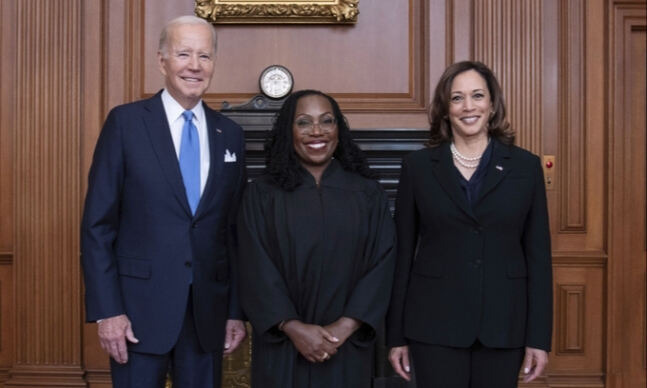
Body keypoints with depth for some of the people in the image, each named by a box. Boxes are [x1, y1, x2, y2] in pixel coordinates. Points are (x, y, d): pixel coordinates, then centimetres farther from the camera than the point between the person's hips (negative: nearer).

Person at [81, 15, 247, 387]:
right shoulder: (125, 122, -4)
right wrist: (107, 310, -11)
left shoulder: (231, 134, 7)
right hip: (140, 307, -3)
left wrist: (237, 311, 7)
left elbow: (235, 231, 9)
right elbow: (97, 224, -6)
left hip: (208, 311, 4)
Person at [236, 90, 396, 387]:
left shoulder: (368, 194, 4)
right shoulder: (261, 194, 1)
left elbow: (382, 263, -3)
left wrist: (345, 326, -13)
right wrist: (293, 328, -15)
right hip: (282, 347, -1)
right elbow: (257, 271, -6)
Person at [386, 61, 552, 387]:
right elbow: (403, 253, 3)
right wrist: (396, 335, 2)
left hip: (503, 324, 1)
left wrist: (539, 337, -1)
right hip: (435, 325, -1)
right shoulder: (418, 166, 1)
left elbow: (538, 254, 2)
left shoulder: (525, 166, 3)